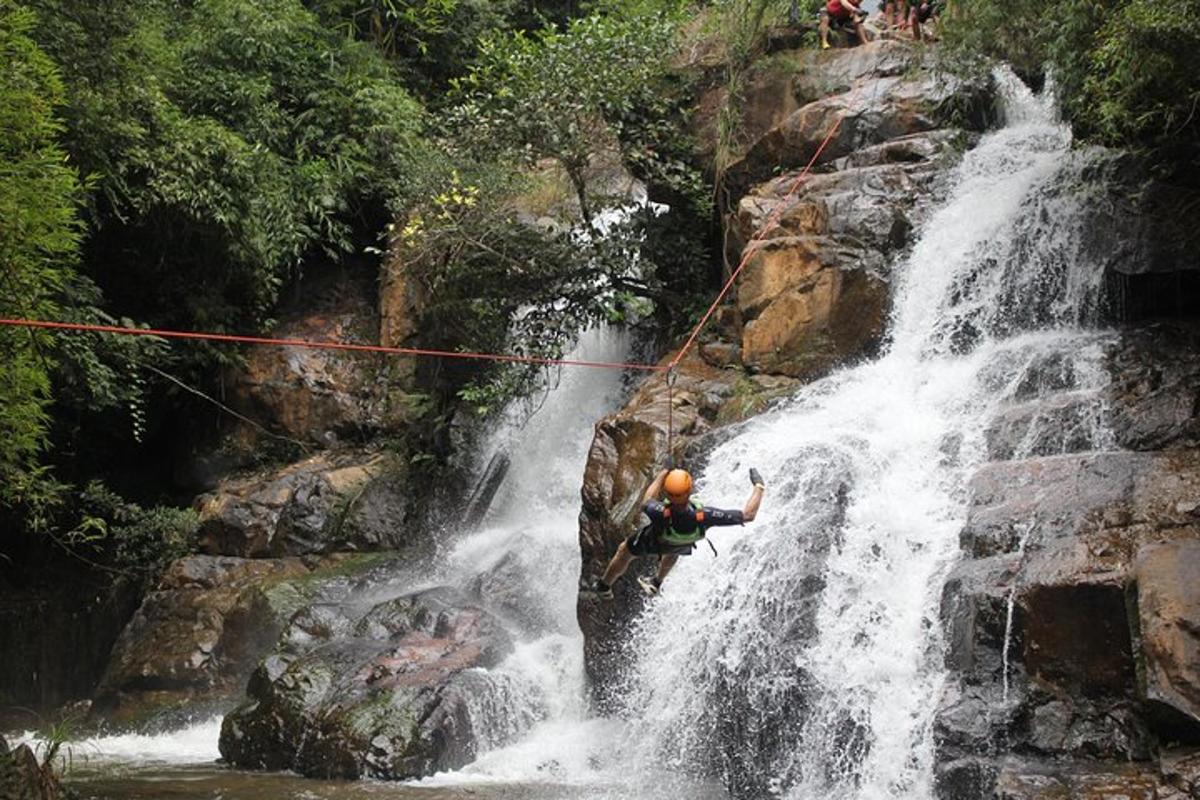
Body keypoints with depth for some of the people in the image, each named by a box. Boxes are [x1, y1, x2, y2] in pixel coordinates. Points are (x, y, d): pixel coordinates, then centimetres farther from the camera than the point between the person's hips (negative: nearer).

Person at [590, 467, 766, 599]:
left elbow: (646, 502, -23)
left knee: (624, 552, 30)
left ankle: (604, 587, 54)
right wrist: (759, 487, -27)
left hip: (651, 544, -2)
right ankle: (656, 583, 66)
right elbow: (748, 515, -41)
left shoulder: (662, 514, -51)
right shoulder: (703, 517, -50)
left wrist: (662, 474, -14)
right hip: (684, 546, 2)